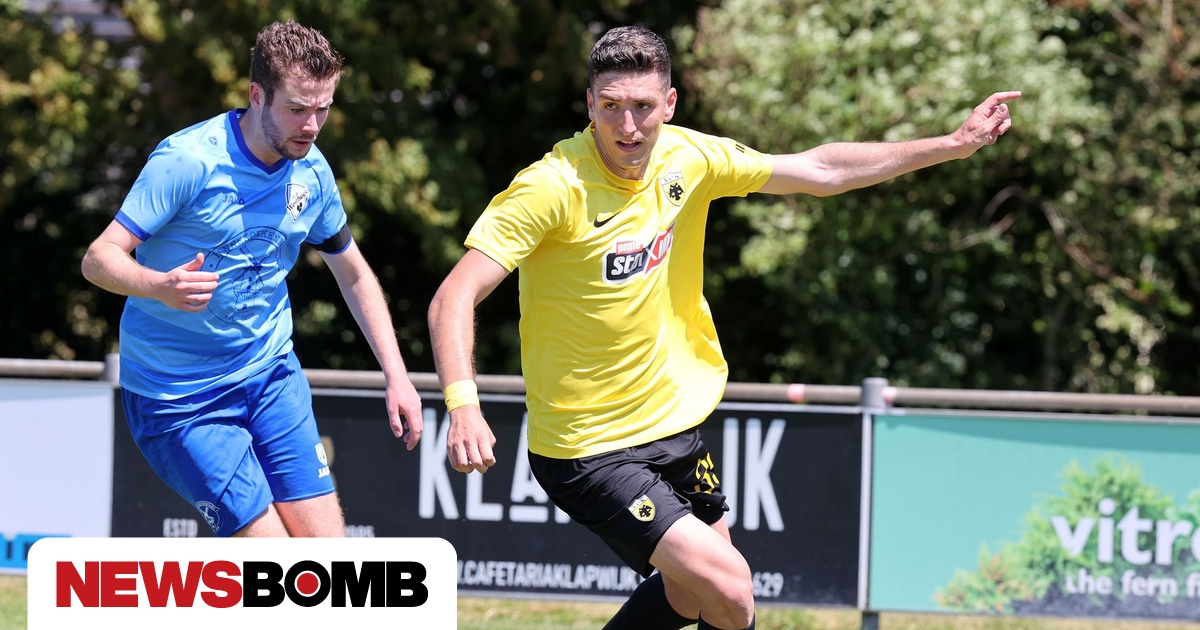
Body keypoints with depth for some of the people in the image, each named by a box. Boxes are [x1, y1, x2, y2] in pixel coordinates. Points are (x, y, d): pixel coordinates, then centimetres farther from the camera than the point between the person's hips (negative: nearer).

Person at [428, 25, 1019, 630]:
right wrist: (464, 408, -43)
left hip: (674, 424, 8)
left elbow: (819, 170, 7)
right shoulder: (551, 188, -22)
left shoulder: (688, 159, -4)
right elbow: (454, 299, -27)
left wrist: (952, 145, 6)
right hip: (588, 451, -8)